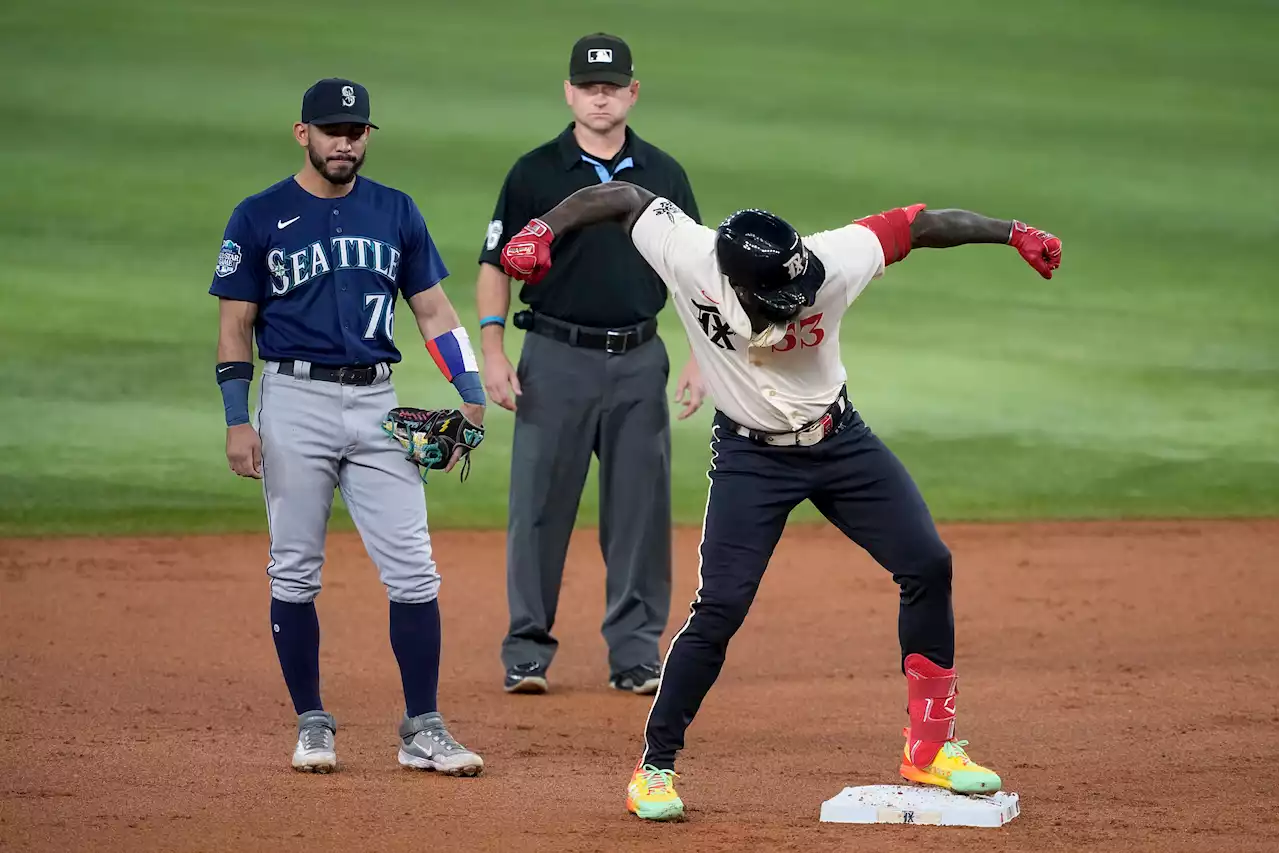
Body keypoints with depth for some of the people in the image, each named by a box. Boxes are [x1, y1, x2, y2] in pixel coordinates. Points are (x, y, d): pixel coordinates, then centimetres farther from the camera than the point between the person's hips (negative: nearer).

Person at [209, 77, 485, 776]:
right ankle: (312, 725, 12)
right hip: (295, 403, -2)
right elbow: (234, 326, 2)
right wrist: (237, 421, -7)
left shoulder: (396, 213, 10)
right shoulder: (259, 218, 2)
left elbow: (433, 309, 13)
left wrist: (472, 395, 2)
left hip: (377, 403, 2)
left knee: (413, 570, -4)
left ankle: (423, 731, 0)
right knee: (295, 572, 2)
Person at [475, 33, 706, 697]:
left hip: (639, 362, 2)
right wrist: (493, 354, -8)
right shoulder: (536, 174, 0)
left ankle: (636, 653, 11)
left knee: (641, 511, 3)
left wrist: (699, 360, 2)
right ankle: (527, 652, 6)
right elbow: (496, 267, 2)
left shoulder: (663, 175, 7)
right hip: (556, 360, -2)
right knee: (539, 508, -1)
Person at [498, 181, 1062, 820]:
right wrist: (543, 229, -30)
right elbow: (625, 196, -18)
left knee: (928, 565, -2)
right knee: (718, 611, -12)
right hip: (750, 455, -3)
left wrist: (1012, 233, -26)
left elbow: (920, 224, -19)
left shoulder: (830, 263, -25)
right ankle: (655, 767, 3)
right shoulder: (689, 257, -27)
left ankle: (930, 747, 11)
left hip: (841, 443, 3)